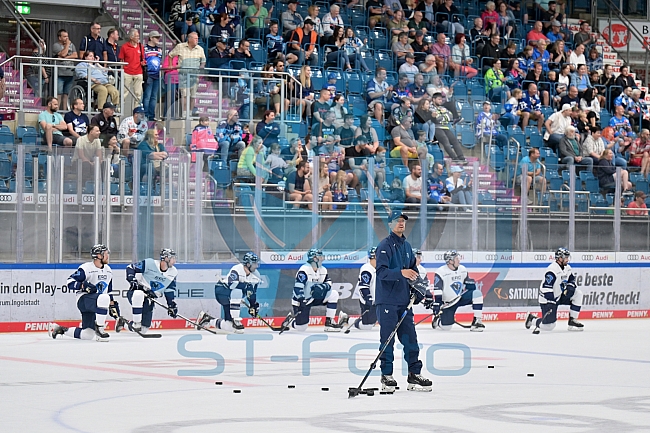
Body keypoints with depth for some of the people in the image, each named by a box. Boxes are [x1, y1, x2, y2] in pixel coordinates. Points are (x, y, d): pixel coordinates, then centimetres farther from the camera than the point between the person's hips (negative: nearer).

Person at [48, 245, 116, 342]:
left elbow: (109, 291, 23)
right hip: (84, 300, -8)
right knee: (104, 298, -40)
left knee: (88, 335, 1)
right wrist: (83, 286, -27)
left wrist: (113, 305, 16)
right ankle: (99, 328, -31)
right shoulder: (86, 268, -12)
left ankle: (60, 329, 20)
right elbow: (70, 283, -13)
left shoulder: (108, 271, 12)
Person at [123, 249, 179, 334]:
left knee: (143, 330, 0)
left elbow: (169, 290, 10)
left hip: (149, 298, 5)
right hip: (136, 291, -5)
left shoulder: (173, 273, 0)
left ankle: (124, 322, 31)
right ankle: (136, 324, -31)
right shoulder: (150, 263, -17)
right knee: (138, 295, -44)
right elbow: (130, 267, -12)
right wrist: (132, 280, -25)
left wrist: (171, 304, 3)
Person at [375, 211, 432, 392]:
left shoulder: (406, 246, 16)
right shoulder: (384, 246, -8)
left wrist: (417, 291, 13)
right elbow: (381, 271, -19)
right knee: (387, 338, -5)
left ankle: (414, 374, 11)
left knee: (409, 337, 6)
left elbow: (413, 269, 26)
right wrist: (401, 272, -32)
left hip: (404, 300, 7)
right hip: (387, 300, -7)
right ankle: (386, 376, 1)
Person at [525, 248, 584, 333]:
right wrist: (551, 303, -32)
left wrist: (570, 287, -6)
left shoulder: (567, 268, 2)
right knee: (549, 326, -11)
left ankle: (572, 320, 1)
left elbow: (571, 280, 17)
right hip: (548, 299, -8)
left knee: (578, 293, -6)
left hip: (559, 295, 8)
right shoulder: (552, 270, -25)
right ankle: (532, 319, 19)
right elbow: (546, 288, -28)